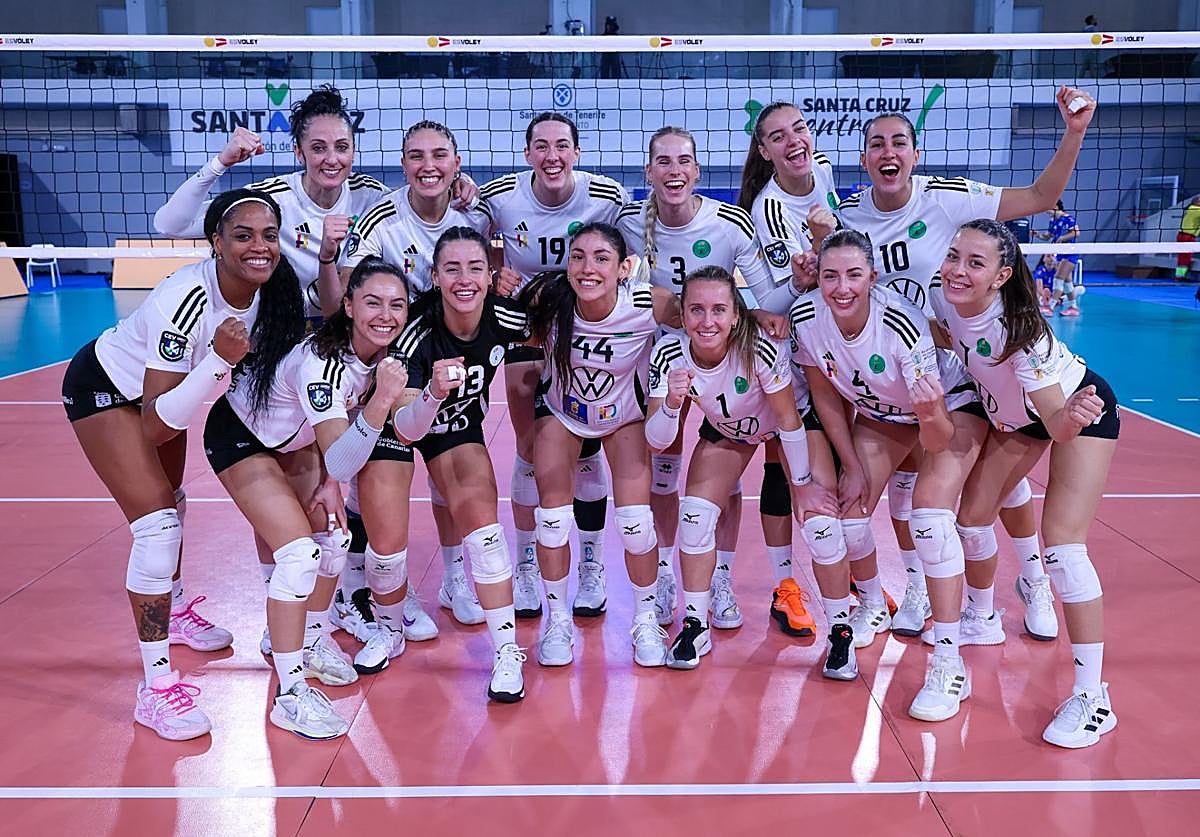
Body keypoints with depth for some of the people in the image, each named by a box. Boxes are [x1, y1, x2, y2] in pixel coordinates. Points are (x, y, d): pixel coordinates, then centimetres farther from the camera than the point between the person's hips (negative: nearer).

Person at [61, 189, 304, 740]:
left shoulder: (275, 290, -20)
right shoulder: (186, 300, -38)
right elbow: (156, 426, -36)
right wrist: (218, 360, -47)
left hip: (162, 384, 7)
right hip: (103, 388, -7)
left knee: (171, 505, 23)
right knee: (157, 523, -16)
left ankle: (172, 611, 50)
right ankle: (156, 690, -6)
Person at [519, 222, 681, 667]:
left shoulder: (650, 305, -31)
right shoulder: (547, 299, -30)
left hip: (624, 414, 0)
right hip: (561, 411, 1)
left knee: (635, 522, -9)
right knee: (553, 520, -8)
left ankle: (646, 620, 19)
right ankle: (557, 620, 18)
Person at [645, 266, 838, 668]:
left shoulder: (761, 346, -39)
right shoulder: (668, 353, -29)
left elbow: (788, 419, -24)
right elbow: (656, 442, -27)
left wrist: (803, 485, -15)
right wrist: (672, 403, -47)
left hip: (783, 420, -3)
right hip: (725, 430, 3)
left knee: (820, 514, -14)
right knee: (694, 513, -10)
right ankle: (695, 627, 8)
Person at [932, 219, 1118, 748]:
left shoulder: (1020, 328, -37)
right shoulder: (940, 302, -21)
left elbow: (1057, 421, -39)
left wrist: (1071, 418, -59)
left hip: (1080, 408, -6)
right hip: (1012, 414, 7)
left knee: (1062, 542, -17)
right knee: (973, 516, 6)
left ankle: (1091, 697, -11)